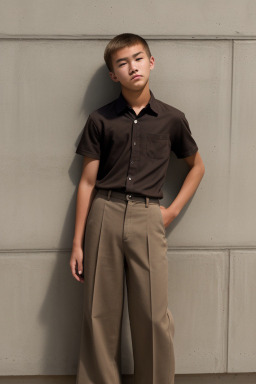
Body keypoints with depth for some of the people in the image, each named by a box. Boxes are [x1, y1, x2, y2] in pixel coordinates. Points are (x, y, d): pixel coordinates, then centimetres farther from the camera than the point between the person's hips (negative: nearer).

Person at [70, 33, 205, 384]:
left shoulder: (172, 119, 7)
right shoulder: (100, 120, 6)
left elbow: (197, 166, 20)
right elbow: (87, 181, 6)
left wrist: (173, 210, 7)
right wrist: (77, 242, 3)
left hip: (147, 218, 0)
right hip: (104, 215, 1)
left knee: (153, 315, -1)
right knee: (100, 314, 5)